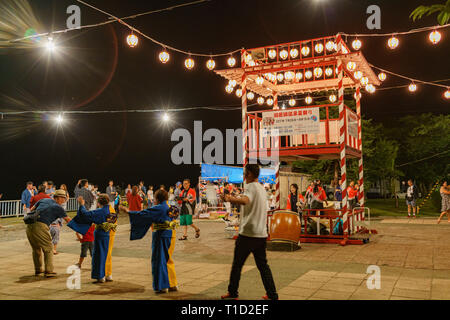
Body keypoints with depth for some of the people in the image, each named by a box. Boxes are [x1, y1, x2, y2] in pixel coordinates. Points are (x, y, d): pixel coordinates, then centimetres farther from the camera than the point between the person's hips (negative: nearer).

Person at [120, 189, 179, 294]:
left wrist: (128, 211, -8)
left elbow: (143, 214, -16)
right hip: (170, 235, 9)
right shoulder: (169, 207, 9)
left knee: (159, 260, 2)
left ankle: (162, 286, 8)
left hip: (162, 236, -9)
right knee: (168, 260, 17)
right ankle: (172, 285, 22)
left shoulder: (159, 208, -16)